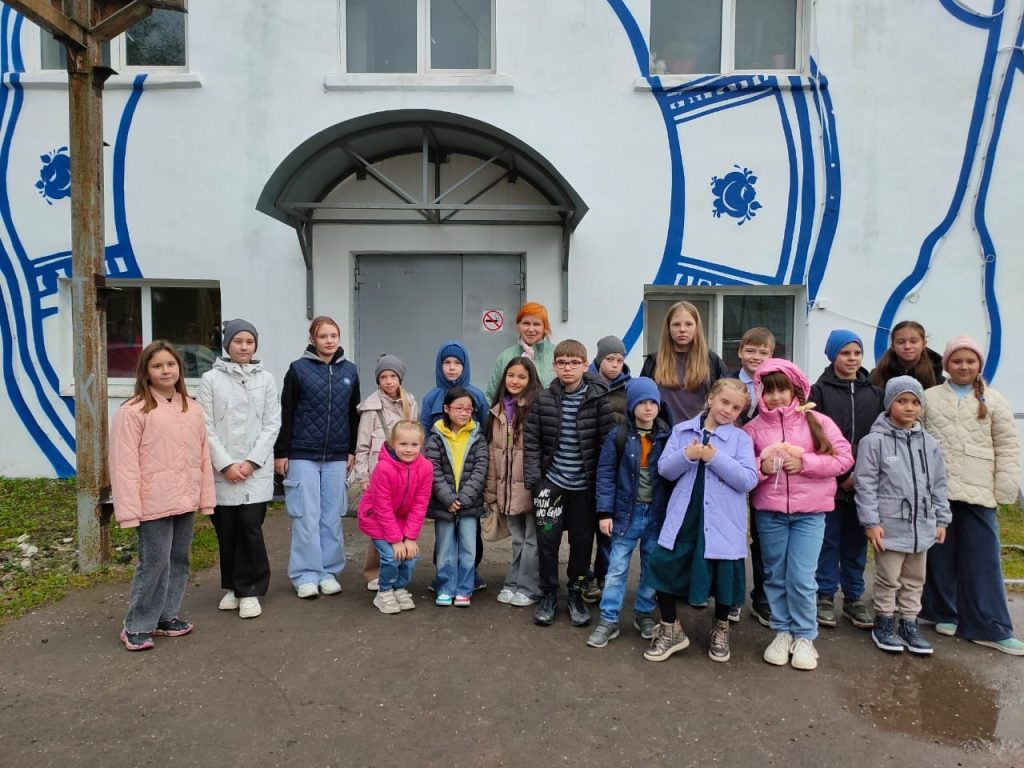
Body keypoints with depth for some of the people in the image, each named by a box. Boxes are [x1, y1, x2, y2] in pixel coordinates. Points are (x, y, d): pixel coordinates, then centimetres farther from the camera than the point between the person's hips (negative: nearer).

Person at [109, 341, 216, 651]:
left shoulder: (192, 408, 9)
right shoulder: (133, 411, -9)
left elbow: (203, 455, 10)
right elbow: (124, 464, -11)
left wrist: (206, 497, 7)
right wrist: (129, 509, -15)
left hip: (185, 500, 6)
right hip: (154, 503, -6)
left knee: (179, 559, 13)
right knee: (155, 561, -3)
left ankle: (166, 615, 28)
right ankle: (137, 625, 14)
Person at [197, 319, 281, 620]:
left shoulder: (266, 379, 5)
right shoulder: (211, 379, 2)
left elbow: (272, 424, 1)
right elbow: (206, 427, -1)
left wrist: (252, 462, -8)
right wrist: (226, 464, -9)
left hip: (257, 468, 0)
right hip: (223, 469, 0)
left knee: (250, 526, -5)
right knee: (226, 529, 7)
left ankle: (250, 590, 8)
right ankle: (232, 587, 25)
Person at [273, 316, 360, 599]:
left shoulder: (349, 371, 7)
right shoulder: (298, 369, -3)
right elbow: (285, 414, -2)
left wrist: (352, 450, 10)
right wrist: (280, 452, -4)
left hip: (337, 457, 3)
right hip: (302, 456, -3)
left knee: (332, 516, 7)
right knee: (306, 517, 1)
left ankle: (329, 572, 18)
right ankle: (306, 575, 11)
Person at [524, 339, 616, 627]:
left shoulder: (598, 399, -7)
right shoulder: (542, 399, -3)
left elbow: (608, 442, -7)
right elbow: (531, 441, -2)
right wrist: (534, 479, -7)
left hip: (585, 484, -1)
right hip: (551, 482, 1)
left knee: (582, 540, 10)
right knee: (547, 539, 6)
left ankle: (576, 594, 29)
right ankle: (548, 593, 24)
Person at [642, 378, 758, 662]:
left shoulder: (741, 438, -1)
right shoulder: (682, 430, 5)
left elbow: (748, 480, -11)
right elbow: (665, 469, 0)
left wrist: (715, 457, -18)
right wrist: (687, 455, -18)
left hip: (722, 522, -1)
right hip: (684, 517, 1)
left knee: (723, 574, 11)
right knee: (664, 567, -1)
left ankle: (720, 630, 37)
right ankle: (671, 630, 20)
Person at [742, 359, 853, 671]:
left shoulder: (818, 422, -1)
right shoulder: (753, 427, 0)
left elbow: (844, 458, -5)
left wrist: (804, 463, -15)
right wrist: (762, 467, -17)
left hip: (809, 512, -1)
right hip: (769, 512, 2)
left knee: (801, 579, -1)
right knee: (775, 576, 12)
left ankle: (804, 636, 19)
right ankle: (782, 632, 28)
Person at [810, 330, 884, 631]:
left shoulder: (875, 393, 10)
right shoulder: (820, 391, -1)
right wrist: (842, 476, -12)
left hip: (863, 483, 3)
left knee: (856, 541, 11)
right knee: (829, 540, 5)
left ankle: (854, 598, 23)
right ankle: (825, 596, 17)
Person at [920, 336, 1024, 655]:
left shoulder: (993, 401, 7)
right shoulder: (929, 398, 7)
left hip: (978, 492, 0)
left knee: (983, 560, 1)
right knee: (941, 555, 9)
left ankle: (989, 626, 8)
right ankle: (944, 612, 24)